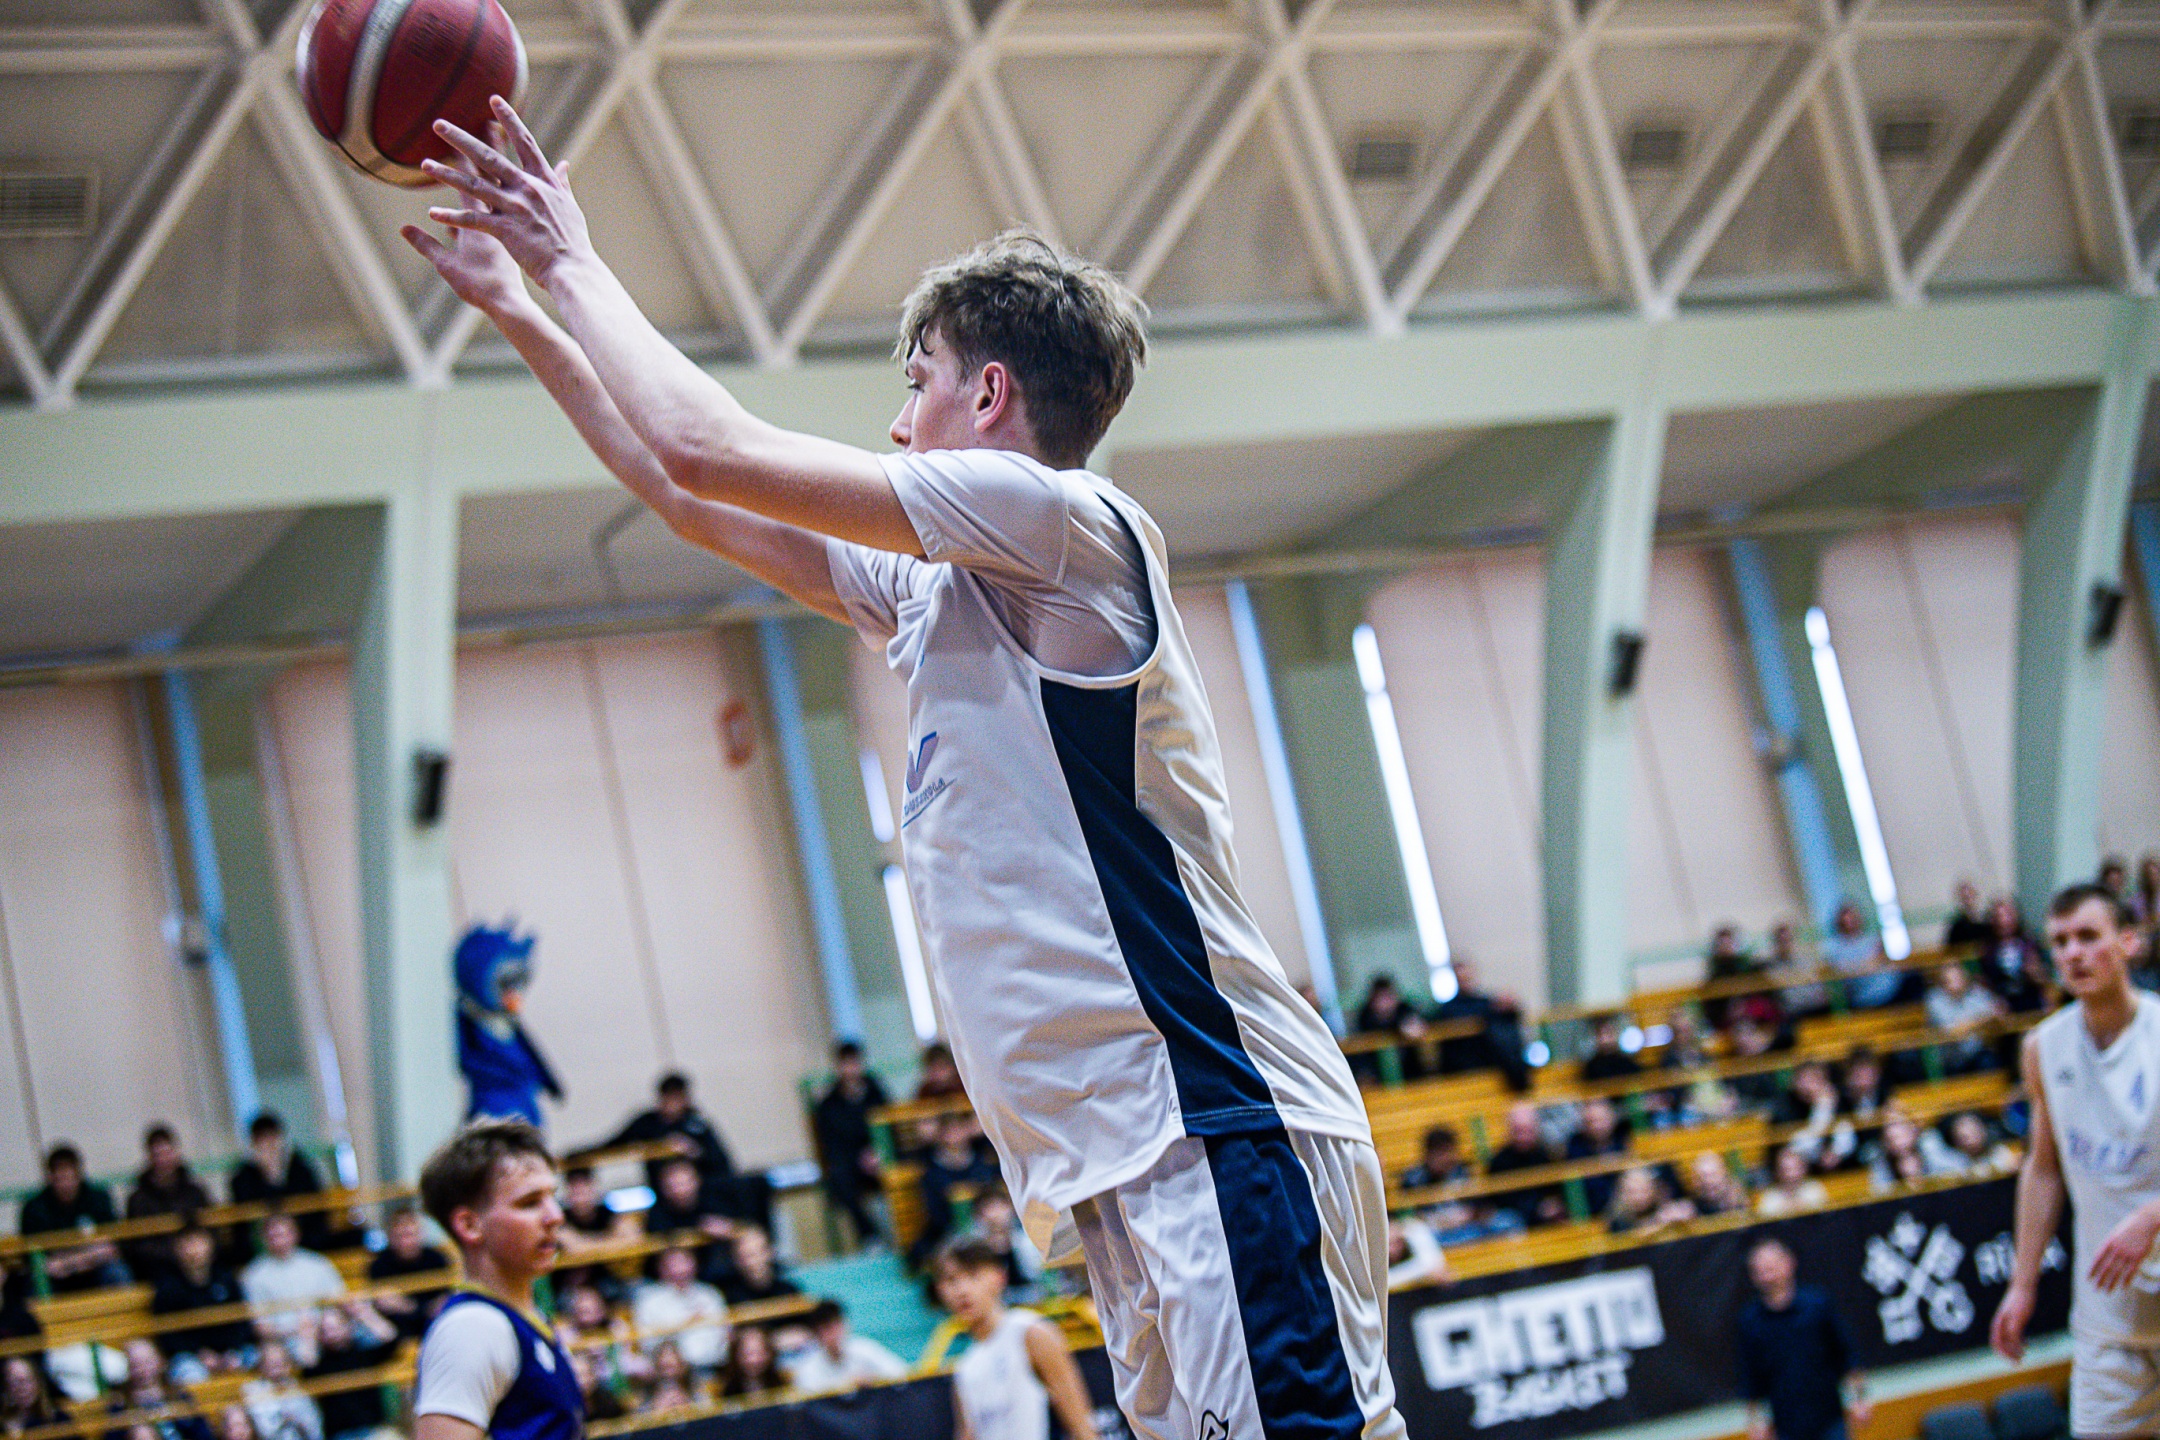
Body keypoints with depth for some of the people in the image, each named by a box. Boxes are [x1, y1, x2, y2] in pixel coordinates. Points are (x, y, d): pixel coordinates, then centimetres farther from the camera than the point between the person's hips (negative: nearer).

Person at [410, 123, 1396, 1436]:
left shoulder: (1063, 520, -6)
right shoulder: (938, 590, 22)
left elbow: (703, 449, -7)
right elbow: (690, 497, 30)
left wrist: (577, 262, 7)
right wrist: (518, 308, 32)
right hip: (1125, 1165, 9)